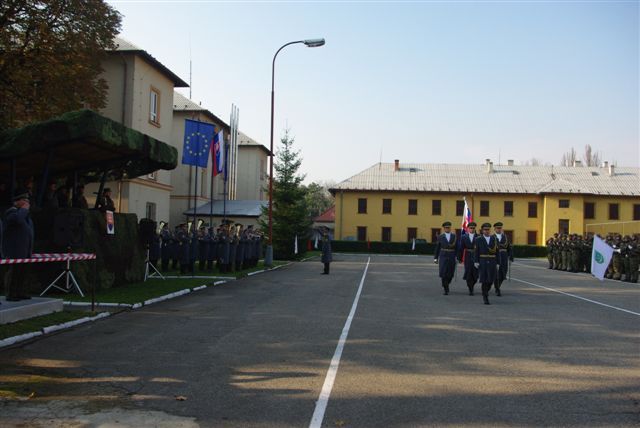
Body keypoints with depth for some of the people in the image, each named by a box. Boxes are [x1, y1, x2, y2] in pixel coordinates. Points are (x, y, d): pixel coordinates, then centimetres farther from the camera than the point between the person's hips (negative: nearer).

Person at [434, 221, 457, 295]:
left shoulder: (454, 236, 3)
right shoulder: (440, 237, 2)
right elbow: (437, 248, 6)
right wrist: (435, 258, 4)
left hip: (452, 257, 1)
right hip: (443, 257, -1)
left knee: (450, 274, 5)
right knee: (443, 273, -11)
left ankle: (446, 284, 35)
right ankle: (446, 289, -2)